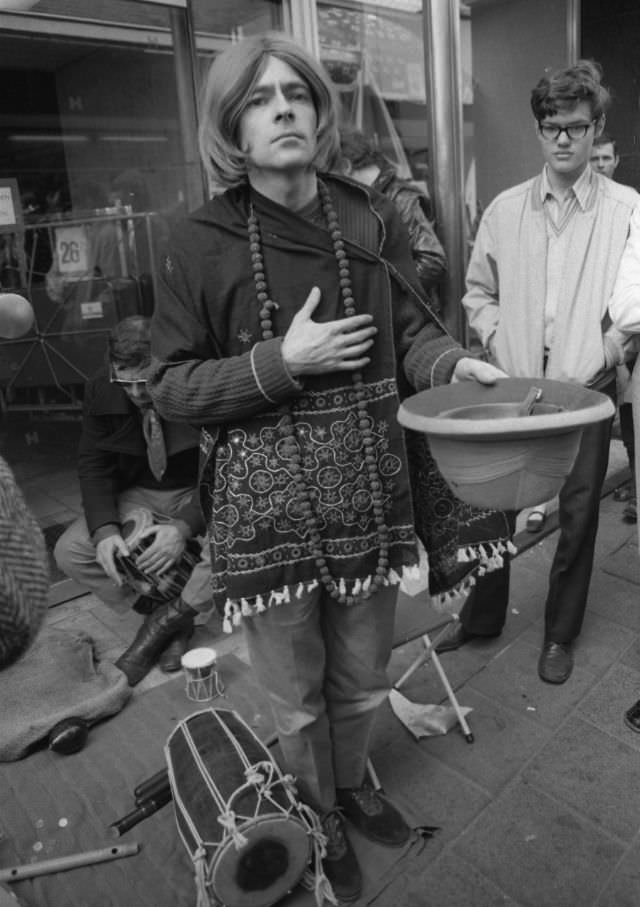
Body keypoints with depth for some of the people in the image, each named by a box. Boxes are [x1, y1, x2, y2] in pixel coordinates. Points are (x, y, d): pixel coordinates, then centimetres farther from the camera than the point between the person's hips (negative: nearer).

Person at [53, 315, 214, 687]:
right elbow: (93, 463, -5)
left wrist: (186, 526, -38)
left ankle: (169, 617, -10)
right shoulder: (101, 390, -10)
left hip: (201, 493, -3)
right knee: (69, 551, -16)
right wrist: (104, 528, -23)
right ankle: (166, 614, -5)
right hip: (138, 495, 4)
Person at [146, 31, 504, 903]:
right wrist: (280, 362, -19)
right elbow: (170, 386, -6)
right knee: (296, 694, 16)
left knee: (363, 677, 21)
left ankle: (353, 783, 53)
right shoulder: (203, 242, -7)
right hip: (268, 504, -2)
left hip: (369, 491, 3)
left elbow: (411, 329, 4)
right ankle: (319, 820, 47)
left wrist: (455, 363, -18)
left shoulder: (372, 219, 0)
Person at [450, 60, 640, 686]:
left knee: (577, 514, 8)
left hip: (586, 391, -1)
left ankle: (560, 634, 29)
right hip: (510, 387, 2)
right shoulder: (504, 210, 7)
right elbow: (478, 292, 14)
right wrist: (496, 339, -1)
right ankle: (483, 616, 31)